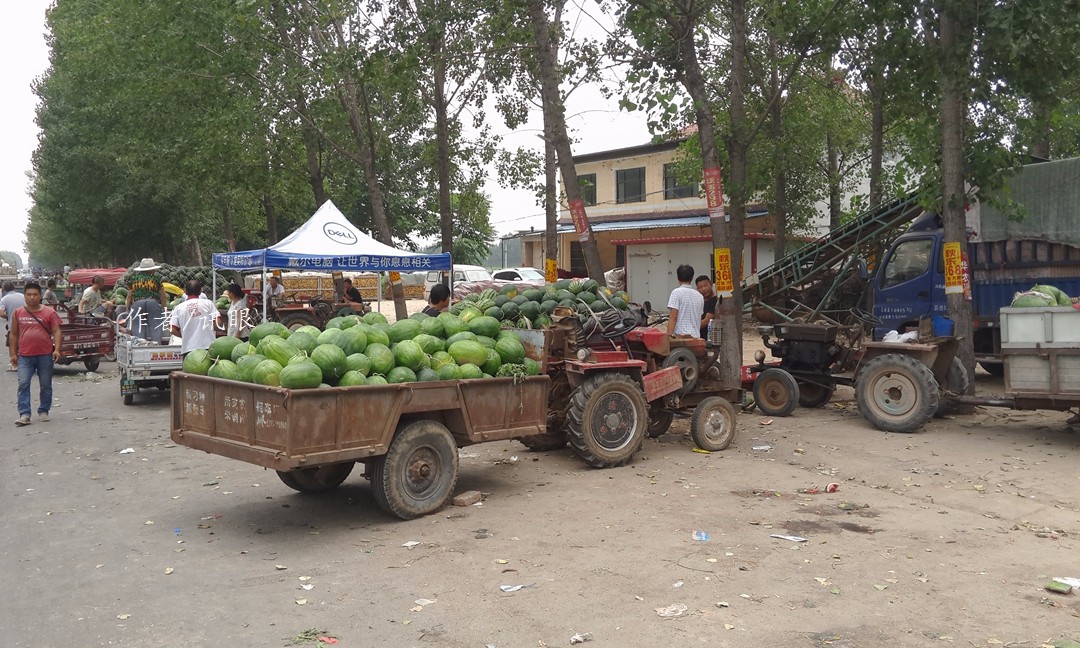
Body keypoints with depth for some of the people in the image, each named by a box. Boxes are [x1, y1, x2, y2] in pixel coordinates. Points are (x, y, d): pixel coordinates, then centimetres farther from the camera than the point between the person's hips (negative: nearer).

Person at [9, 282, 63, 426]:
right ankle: (24, 414, -6)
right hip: (25, 356, 1)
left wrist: (57, 349, -15)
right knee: (23, 384, -6)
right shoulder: (18, 313, 8)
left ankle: (43, 411, 21)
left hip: (45, 355, -1)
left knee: (46, 385, 7)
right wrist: (12, 353, 8)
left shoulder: (49, 313, 0)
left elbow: (56, 332, -3)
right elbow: (13, 334, 13)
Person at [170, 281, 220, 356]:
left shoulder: (179, 308, 6)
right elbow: (218, 323, -4)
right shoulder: (208, 303, 2)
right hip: (208, 345, -1)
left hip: (188, 348, 1)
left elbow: (173, 329, 1)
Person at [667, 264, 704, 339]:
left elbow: (673, 316, -11)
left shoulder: (677, 292, -4)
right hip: (695, 336, 6)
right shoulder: (699, 296, 14)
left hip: (680, 335, -6)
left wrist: (669, 336, -13)